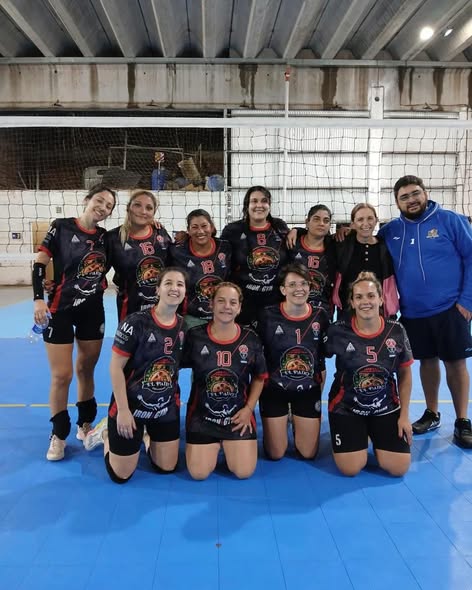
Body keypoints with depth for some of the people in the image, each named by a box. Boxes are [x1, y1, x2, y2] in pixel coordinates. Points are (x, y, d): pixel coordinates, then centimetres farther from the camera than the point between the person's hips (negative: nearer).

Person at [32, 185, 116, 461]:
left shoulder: (105, 236, 3)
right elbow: (40, 263, -9)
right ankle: (59, 435, 17)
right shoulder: (62, 227, -8)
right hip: (60, 310, -4)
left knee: (86, 370, 14)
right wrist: (39, 298, -16)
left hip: (94, 310, 4)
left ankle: (85, 424, 31)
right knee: (62, 375, -2)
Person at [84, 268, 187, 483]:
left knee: (167, 468, 12)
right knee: (120, 476, 4)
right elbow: (116, 367, -18)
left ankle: (147, 436, 40)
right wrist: (123, 410, -18)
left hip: (167, 407, 5)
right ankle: (106, 432, 32)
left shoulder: (184, 326, -3)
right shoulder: (136, 322, -20)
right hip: (131, 405, -5)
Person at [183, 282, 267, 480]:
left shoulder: (250, 340, -6)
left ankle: (227, 444, 27)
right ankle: (215, 445, 28)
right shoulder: (195, 336, -10)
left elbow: (259, 377, 6)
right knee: (199, 473, -4)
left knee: (244, 472, -6)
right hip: (202, 414, -1)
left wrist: (248, 408, -3)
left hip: (238, 415, 1)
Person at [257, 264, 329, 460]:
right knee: (275, 454, 5)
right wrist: (260, 387, -3)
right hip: (274, 389, -2)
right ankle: (278, 425, 36)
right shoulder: (268, 316, -15)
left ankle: (296, 422, 39)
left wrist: (320, 389, 6)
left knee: (308, 453, 10)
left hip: (309, 390, 2)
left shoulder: (320, 315, -8)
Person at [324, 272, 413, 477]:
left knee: (398, 468, -6)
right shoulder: (338, 331, -15)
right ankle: (360, 436, 22)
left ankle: (375, 437, 25)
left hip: (387, 408, 2)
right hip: (346, 408, -2)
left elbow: (404, 375, 2)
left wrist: (404, 415, 2)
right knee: (350, 469, -10)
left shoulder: (396, 331, -9)